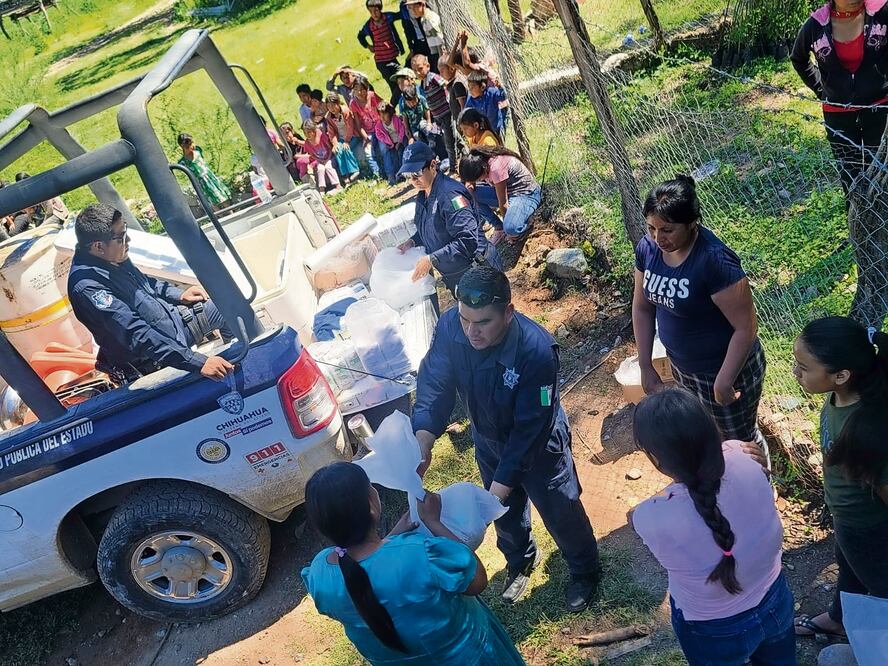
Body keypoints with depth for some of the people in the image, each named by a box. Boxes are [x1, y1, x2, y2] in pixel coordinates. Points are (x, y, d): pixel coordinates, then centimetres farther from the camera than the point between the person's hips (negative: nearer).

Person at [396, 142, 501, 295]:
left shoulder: (449, 194, -27)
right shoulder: (422, 196, 2)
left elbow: (468, 240, -34)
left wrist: (432, 259, -34)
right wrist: (413, 242, -1)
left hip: (475, 274, -9)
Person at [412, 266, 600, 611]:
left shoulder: (536, 350, -39)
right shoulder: (449, 326, -26)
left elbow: (530, 429, -33)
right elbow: (434, 383, -20)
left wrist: (499, 487, -33)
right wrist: (423, 438, -37)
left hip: (540, 445, -4)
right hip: (489, 442, 5)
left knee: (560, 513, 18)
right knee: (506, 513, 27)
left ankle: (584, 570, 50)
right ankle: (520, 562, 58)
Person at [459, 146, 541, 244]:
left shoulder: (496, 168, -32)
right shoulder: (479, 161, -10)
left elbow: (503, 203, -23)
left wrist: (507, 223, -11)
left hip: (527, 194, -8)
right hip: (507, 192, 8)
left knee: (510, 229, -35)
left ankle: (527, 223, 2)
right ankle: (499, 228, 5)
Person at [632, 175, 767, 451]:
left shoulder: (715, 260, -31)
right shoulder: (648, 247, -11)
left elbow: (746, 327, -26)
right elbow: (642, 307, 2)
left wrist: (723, 382, -22)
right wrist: (646, 367, 2)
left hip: (726, 369, -6)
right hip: (681, 367, 6)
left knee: (741, 442, 17)